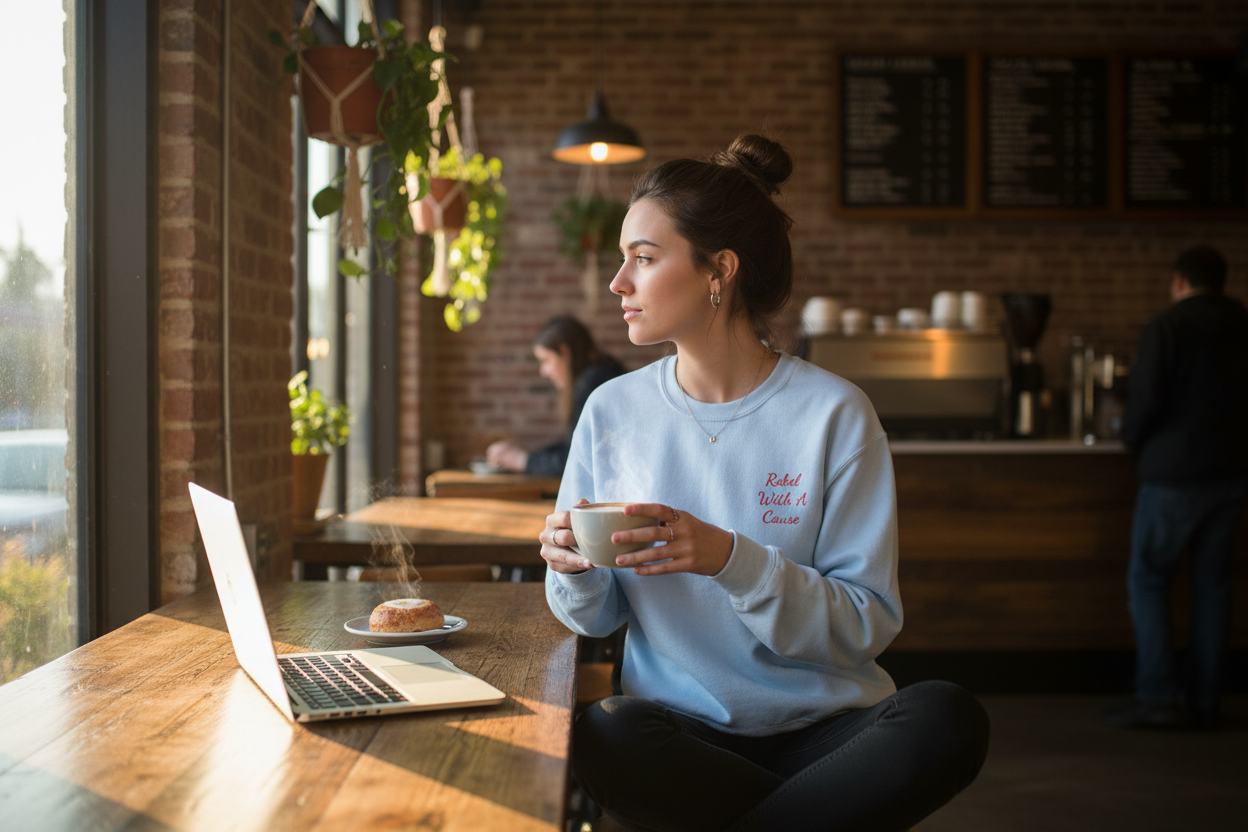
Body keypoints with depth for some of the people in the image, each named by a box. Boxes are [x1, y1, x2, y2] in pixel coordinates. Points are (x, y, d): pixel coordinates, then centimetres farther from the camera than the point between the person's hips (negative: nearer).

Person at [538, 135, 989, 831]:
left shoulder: (833, 413, -6)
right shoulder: (612, 411, 4)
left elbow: (869, 625, -10)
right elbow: (598, 617, 10)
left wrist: (731, 560, -24)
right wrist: (575, 572, -13)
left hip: (821, 722, -1)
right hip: (678, 724, 1)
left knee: (948, 717, -31)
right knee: (600, 736, -33)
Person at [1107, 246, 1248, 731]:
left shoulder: (1166, 328, -10)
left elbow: (1145, 401, -14)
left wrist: (1134, 441, 4)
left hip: (1173, 472, -5)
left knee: (1148, 581, 2)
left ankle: (1157, 695, -5)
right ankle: (1205, 700, 11)